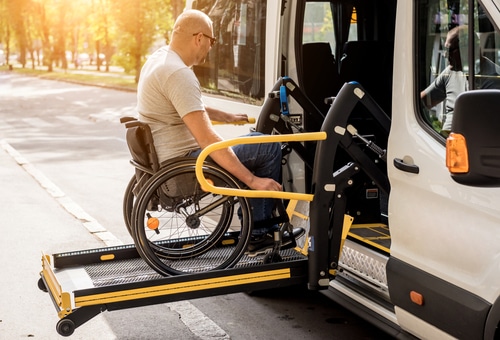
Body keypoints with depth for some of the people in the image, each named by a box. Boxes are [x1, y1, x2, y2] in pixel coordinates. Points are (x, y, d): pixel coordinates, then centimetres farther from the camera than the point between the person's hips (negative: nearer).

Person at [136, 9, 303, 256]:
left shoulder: (159, 58, 8)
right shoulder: (179, 74, -24)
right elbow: (207, 140, -29)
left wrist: (226, 117, 30)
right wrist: (253, 180, -27)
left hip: (163, 159, 11)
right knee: (268, 148, -5)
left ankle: (258, 234, 21)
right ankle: (261, 231, 8)